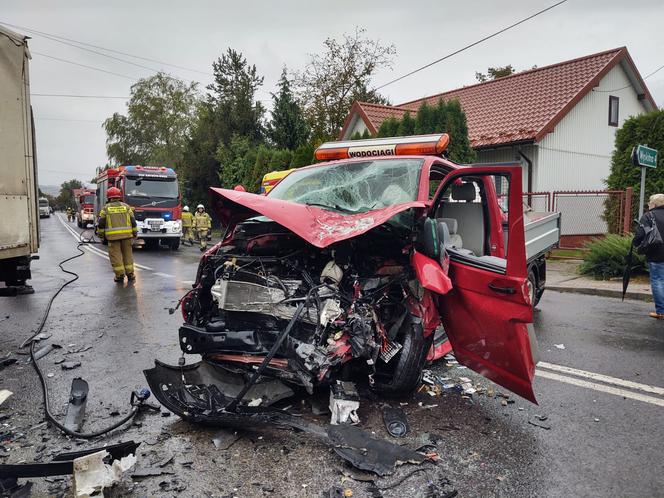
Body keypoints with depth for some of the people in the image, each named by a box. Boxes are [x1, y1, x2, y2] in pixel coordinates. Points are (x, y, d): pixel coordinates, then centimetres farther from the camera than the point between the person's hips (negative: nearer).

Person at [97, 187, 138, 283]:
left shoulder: (106, 208, 3)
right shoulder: (126, 206, 7)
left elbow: (101, 223, 3)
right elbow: (133, 221, 6)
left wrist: (102, 234, 16)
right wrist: (135, 233, 15)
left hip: (113, 235, -2)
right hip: (127, 234, 2)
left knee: (115, 255, 3)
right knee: (127, 254, 10)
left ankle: (120, 275, 1)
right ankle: (130, 274, 10)